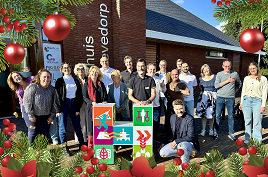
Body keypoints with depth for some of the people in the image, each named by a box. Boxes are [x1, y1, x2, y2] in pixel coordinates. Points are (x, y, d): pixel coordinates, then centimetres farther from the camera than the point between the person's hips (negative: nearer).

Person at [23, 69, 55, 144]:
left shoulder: (51, 89, -1)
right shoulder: (33, 87, -15)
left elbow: (54, 104, 4)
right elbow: (27, 101, -14)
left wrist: (52, 116, 2)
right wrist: (30, 115, -12)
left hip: (46, 116, 4)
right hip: (34, 116, -4)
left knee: (45, 134, 11)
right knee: (33, 133, 3)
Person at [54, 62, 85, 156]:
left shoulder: (76, 81, 9)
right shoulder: (59, 81, 2)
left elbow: (79, 95, 8)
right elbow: (57, 96, -2)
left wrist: (78, 109, 2)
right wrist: (58, 109, -8)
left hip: (73, 104, 2)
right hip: (63, 104, -2)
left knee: (77, 126, 7)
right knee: (63, 127, 2)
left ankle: (82, 144, 21)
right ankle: (65, 148, 14)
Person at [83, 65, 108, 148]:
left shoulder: (101, 84, 12)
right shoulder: (86, 84, 3)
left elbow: (105, 95, 16)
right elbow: (84, 97, -1)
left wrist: (105, 101, -4)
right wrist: (92, 102, -17)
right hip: (91, 108, -3)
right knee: (91, 126, 1)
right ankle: (90, 146, 14)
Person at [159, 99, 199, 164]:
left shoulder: (190, 119, -17)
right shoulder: (172, 117, 3)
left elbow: (190, 137, -20)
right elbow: (171, 131, 17)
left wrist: (176, 141, -21)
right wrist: (164, 142, 11)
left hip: (189, 143, -6)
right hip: (176, 143, 6)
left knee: (181, 145, -39)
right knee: (162, 153, -9)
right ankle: (181, 153, 9)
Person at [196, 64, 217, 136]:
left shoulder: (214, 77, 0)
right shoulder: (201, 79, 4)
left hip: (212, 97, -1)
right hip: (204, 97, 1)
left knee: (211, 114, 4)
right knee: (203, 114, 3)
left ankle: (211, 129, 20)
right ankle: (203, 130, 14)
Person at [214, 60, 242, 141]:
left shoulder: (235, 74, 9)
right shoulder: (219, 74, 4)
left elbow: (239, 84, 23)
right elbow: (216, 85, -8)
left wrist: (234, 92, 13)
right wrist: (227, 81, -10)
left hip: (230, 98, 1)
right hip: (220, 98, -1)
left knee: (231, 116, 5)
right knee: (217, 116, 1)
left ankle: (231, 134, 16)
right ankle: (215, 132, 11)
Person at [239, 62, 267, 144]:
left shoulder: (263, 79, 4)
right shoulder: (246, 78, 12)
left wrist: (263, 105, -6)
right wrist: (241, 103, 12)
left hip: (257, 101, -2)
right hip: (246, 100, 3)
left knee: (257, 122, -2)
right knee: (247, 121, 7)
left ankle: (257, 141, 9)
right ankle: (247, 139, 18)